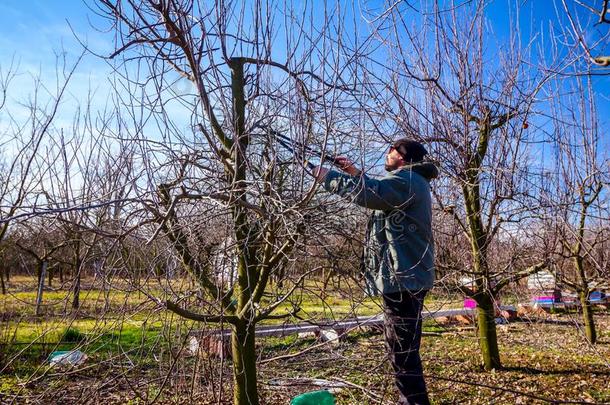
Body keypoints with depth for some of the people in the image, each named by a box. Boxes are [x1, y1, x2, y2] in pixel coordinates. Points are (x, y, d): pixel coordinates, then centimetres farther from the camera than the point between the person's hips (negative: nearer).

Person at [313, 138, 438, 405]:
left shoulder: (407, 179, -13)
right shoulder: (411, 181, 22)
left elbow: (369, 193, -29)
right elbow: (378, 190, 34)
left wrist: (328, 176, -19)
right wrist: (354, 172, 23)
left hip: (403, 277, -11)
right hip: (407, 276, 11)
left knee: (402, 350, -7)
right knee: (404, 348, 19)